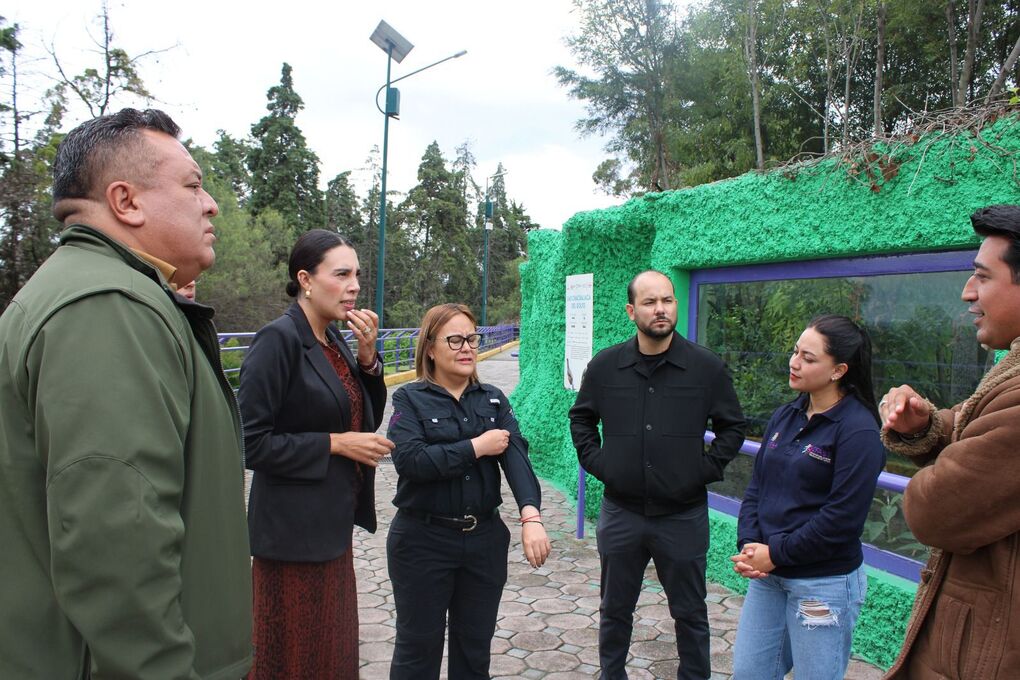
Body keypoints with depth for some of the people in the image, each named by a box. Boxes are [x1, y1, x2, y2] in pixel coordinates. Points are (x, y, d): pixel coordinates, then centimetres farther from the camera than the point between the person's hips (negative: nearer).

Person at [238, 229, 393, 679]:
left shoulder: (334, 340, 6)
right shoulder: (279, 339, -17)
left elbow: (366, 418, 10)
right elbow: (250, 443, -20)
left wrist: (367, 355, -3)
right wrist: (334, 443, -19)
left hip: (332, 524, 8)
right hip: (294, 530, -8)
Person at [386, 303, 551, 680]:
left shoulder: (494, 399, 5)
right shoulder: (410, 398, -5)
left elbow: (516, 454, -11)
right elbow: (409, 460, -21)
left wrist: (530, 516, -26)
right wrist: (476, 447, -17)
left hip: (484, 538, 4)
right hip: (423, 540, -3)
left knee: (476, 645, 17)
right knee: (419, 644, 12)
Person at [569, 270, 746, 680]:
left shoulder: (707, 367, -6)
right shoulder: (605, 366, -2)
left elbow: (732, 427, 5)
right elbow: (581, 418, 13)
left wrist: (706, 469, -4)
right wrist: (595, 462, 2)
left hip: (683, 515, -1)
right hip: (620, 512, 2)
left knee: (690, 613, 15)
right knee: (614, 610, 17)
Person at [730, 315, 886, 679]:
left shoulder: (858, 429, -15)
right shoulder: (785, 416, 6)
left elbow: (843, 517, -19)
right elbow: (757, 486, 7)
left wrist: (776, 553, -14)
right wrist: (748, 545, -7)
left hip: (824, 583, -6)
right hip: (767, 575, 7)